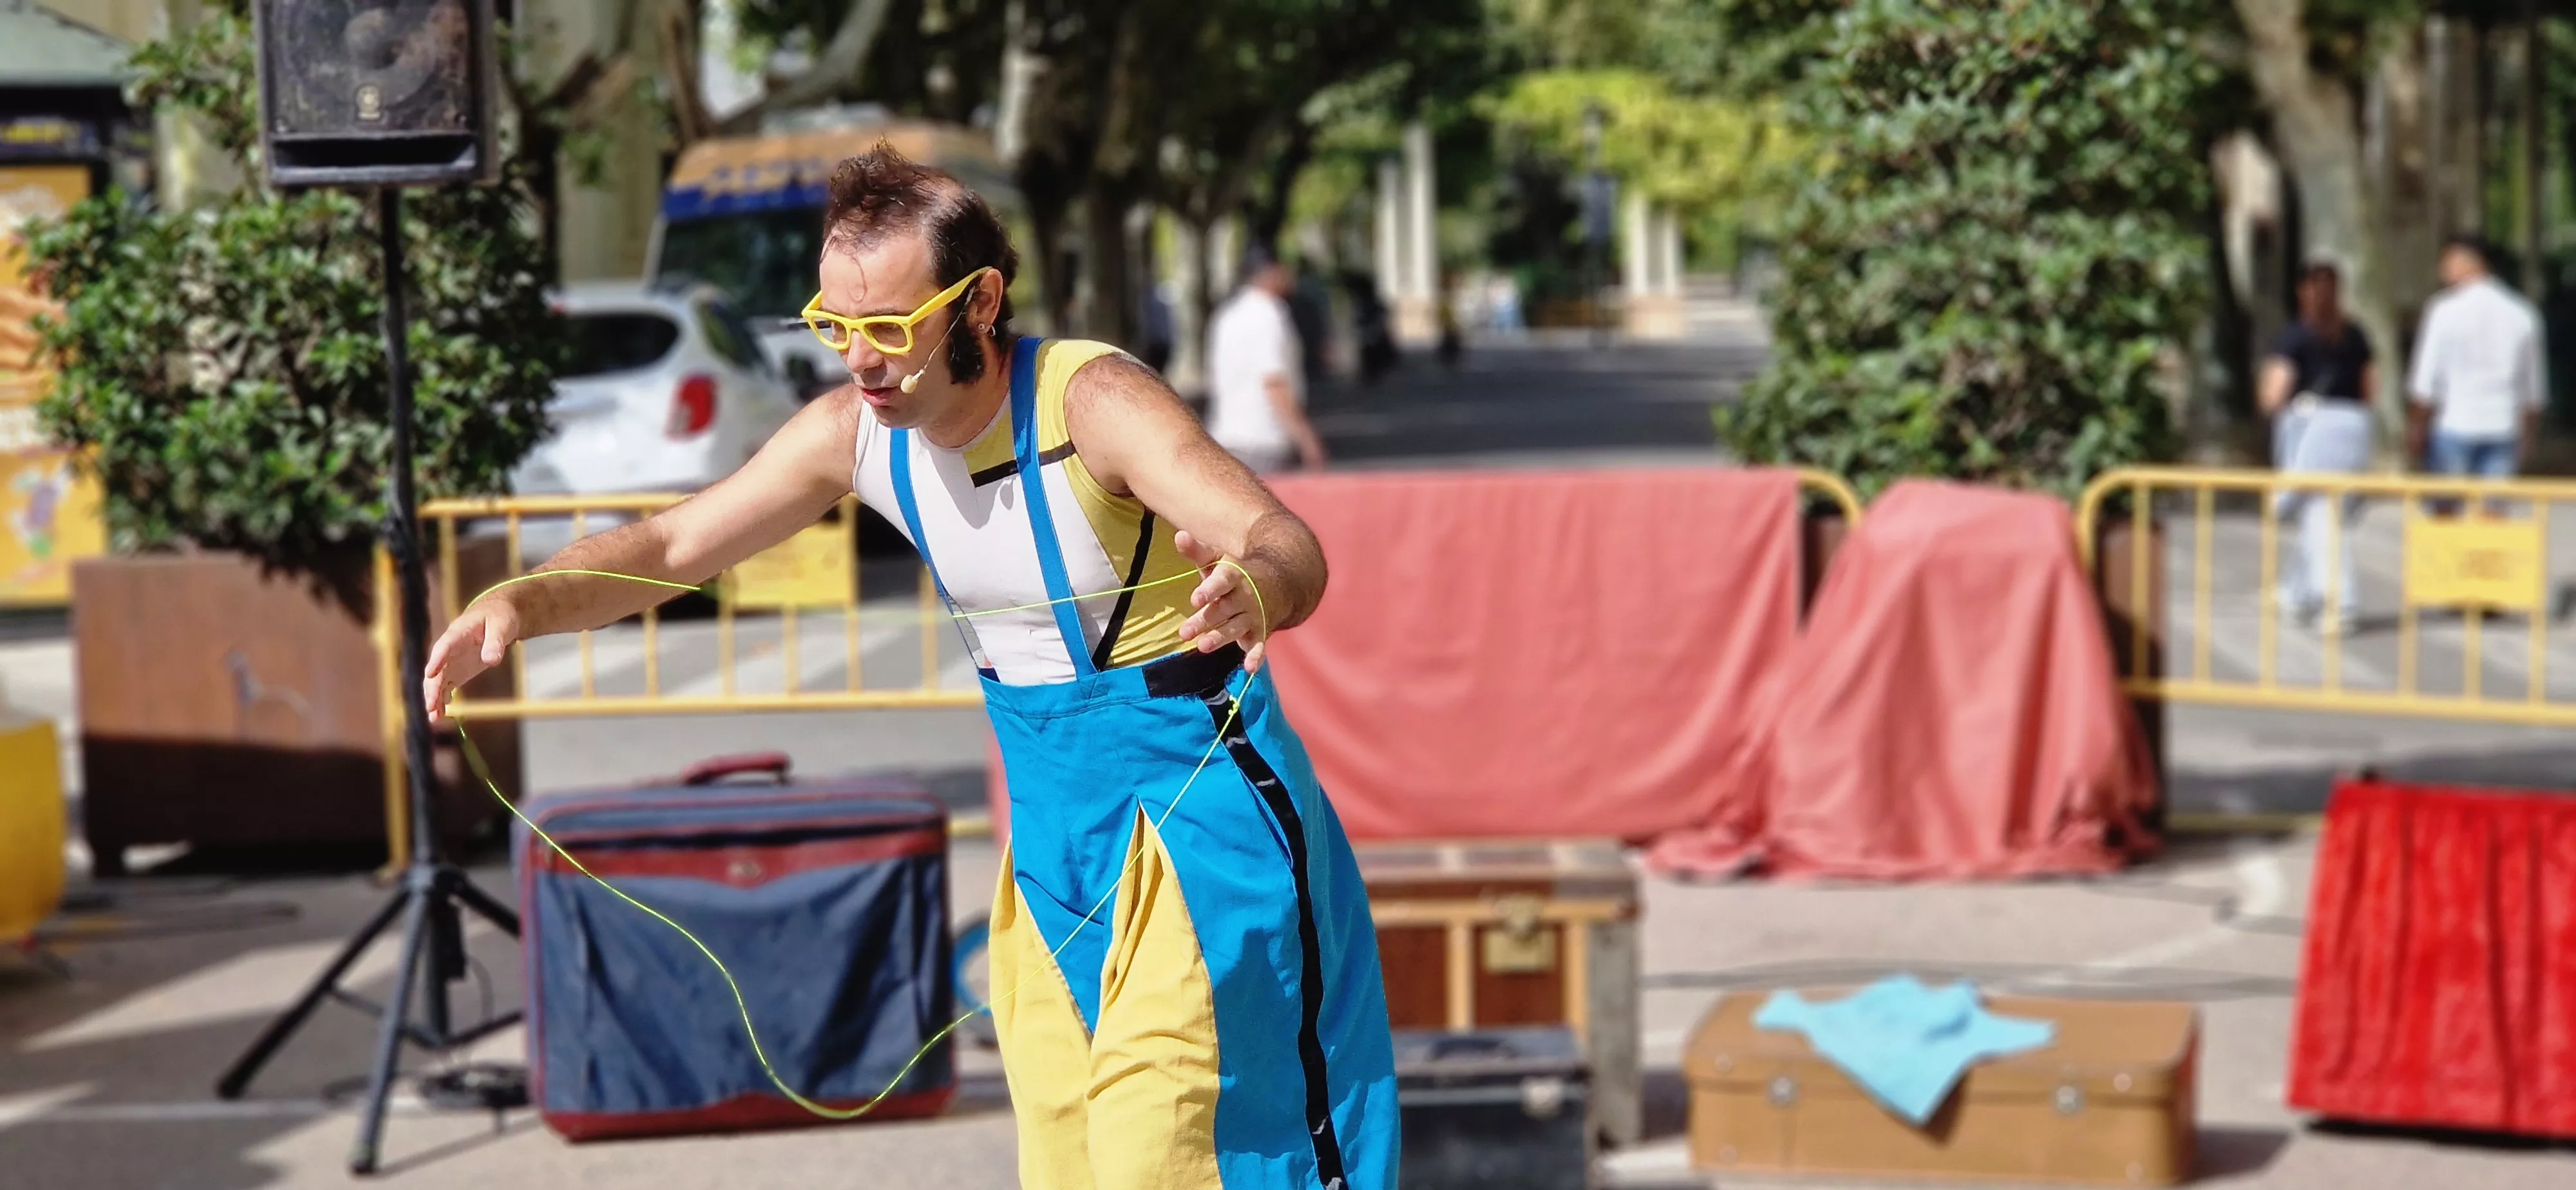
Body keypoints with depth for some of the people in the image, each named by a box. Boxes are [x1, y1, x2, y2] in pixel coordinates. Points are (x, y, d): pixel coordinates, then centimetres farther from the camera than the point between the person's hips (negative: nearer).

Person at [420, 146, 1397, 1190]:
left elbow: (1286, 545, -38)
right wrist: (521, 606, -17)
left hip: (1192, 794, -7)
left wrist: (1256, 588, -63)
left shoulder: (1091, 401, -24)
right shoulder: (852, 432, -5)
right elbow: (670, 546, 2)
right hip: (1049, 820, 7)